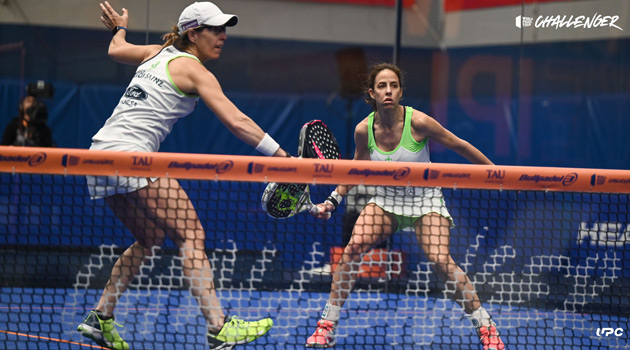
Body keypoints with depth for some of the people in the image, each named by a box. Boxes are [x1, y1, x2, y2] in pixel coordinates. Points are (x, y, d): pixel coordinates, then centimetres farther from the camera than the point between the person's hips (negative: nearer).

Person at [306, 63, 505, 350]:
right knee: (355, 246, -21)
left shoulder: (418, 122, -22)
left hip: (424, 200, -3)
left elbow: (459, 146, -9)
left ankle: (485, 326, -6)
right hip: (385, 200, 3)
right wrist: (333, 200, 1)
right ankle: (327, 325, -11)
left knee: (440, 261, -23)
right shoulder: (364, 130, -11)